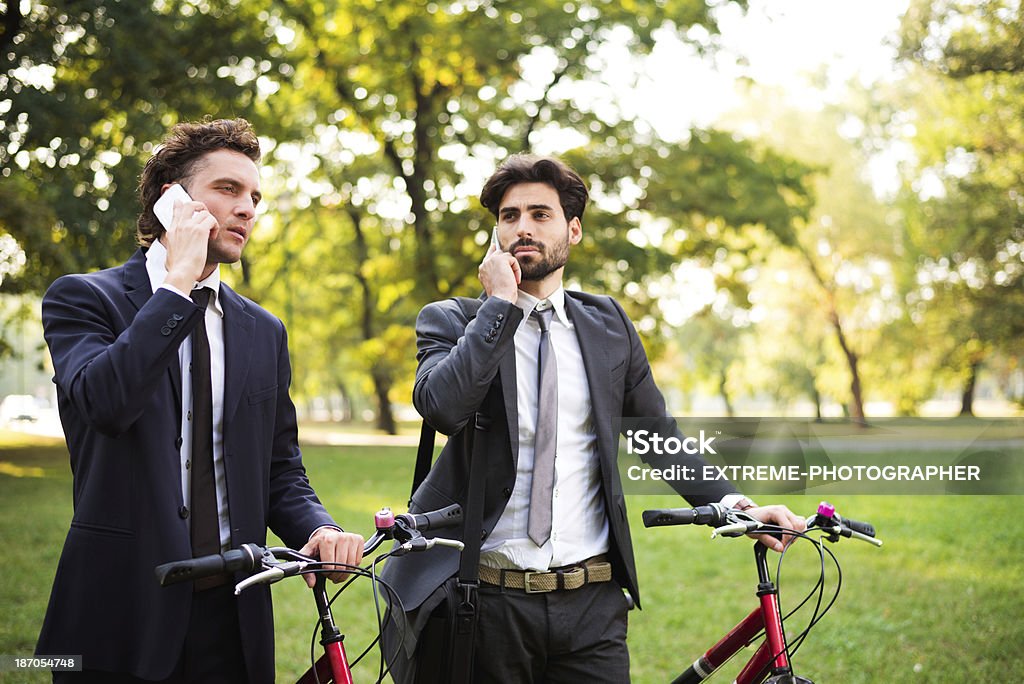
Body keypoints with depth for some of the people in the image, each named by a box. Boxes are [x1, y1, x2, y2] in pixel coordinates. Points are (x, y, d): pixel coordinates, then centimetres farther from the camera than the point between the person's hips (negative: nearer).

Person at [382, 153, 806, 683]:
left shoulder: (608, 325, 10)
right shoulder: (451, 321, 2)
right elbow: (442, 405, -19)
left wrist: (734, 504, -2)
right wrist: (500, 302, -14)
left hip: (591, 604, 2)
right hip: (486, 600, -2)